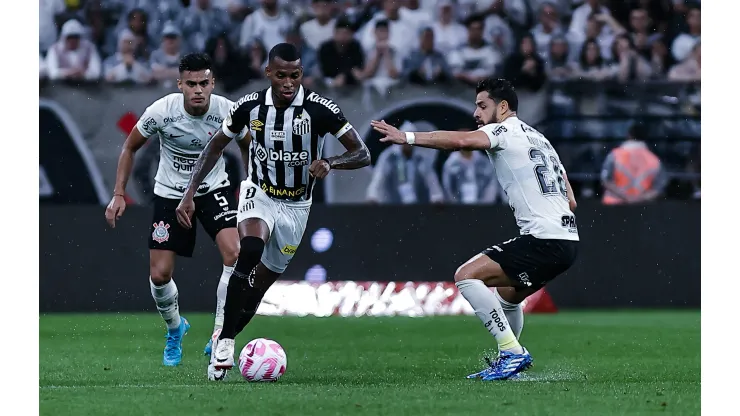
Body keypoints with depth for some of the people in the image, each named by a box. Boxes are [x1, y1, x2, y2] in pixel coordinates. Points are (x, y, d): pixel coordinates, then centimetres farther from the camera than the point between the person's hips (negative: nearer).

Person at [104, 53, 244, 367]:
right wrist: (119, 195, -8)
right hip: (170, 193, 0)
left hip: (213, 189, 0)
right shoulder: (161, 111, -22)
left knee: (235, 253, -24)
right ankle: (175, 330, 31)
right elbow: (130, 147, -4)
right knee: (159, 275, -2)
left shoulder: (227, 111, -20)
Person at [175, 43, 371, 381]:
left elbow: (362, 154, -14)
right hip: (258, 194, -1)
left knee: (261, 284, 6)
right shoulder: (250, 106, -12)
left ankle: (224, 342, 30)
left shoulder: (320, 109, -18)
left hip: (295, 206, 1)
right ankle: (225, 340, -24)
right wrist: (189, 194, -5)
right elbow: (215, 147, 3)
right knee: (250, 252, -31)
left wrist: (329, 162, -34)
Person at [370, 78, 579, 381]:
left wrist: (408, 137, -23)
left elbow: (461, 141, -22)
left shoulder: (504, 130, -2)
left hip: (543, 239, -10)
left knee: (467, 275, -12)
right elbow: (570, 200, 25)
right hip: (567, 239, 10)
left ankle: (513, 353, -16)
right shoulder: (539, 138, 25)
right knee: (507, 295, 29)